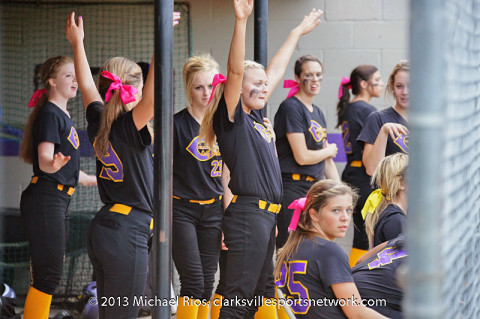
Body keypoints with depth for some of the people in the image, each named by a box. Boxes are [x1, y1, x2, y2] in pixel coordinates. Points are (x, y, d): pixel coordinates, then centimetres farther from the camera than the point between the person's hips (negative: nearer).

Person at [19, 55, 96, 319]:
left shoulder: (64, 116, 19)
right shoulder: (49, 114, -11)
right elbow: (43, 160, -23)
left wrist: (96, 180, 36)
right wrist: (54, 163, -45)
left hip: (59, 202, 10)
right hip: (44, 200, -10)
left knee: (50, 274, 11)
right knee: (48, 273, -12)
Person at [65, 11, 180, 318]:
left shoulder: (98, 123, 6)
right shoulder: (129, 130, -16)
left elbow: (88, 87, 23)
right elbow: (152, 97, -33)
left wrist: (77, 43, 35)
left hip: (102, 228, 9)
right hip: (127, 235, -9)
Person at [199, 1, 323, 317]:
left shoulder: (257, 117, 15)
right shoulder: (231, 118, -7)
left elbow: (276, 70, 26)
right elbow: (235, 71, -21)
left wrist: (298, 32, 37)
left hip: (268, 216, 9)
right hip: (246, 214, -9)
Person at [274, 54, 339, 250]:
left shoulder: (318, 113, 16)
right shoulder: (291, 108, -10)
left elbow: (327, 161, 21)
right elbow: (302, 157, -16)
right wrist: (329, 151, 2)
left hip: (314, 189, 9)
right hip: (292, 188, -9)